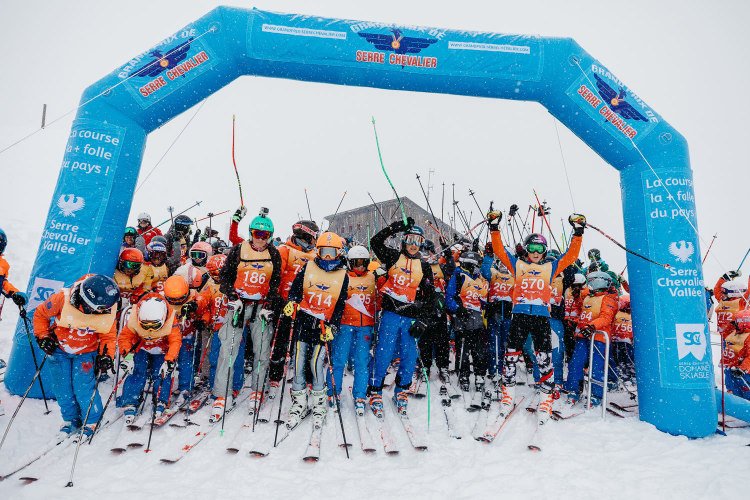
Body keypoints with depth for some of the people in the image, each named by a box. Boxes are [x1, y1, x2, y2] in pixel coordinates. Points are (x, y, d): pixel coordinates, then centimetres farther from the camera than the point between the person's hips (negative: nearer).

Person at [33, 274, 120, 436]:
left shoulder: (108, 310, -22)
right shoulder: (62, 298, -28)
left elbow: (108, 335, -7)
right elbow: (40, 314, -7)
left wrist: (106, 355, -17)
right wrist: (42, 337, -9)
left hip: (86, 352, -1)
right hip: (59, 349, 1)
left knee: (83, 386, -8)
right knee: (62, 387, 6)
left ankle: (92, 421, 12)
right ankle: (71, 419, 28)